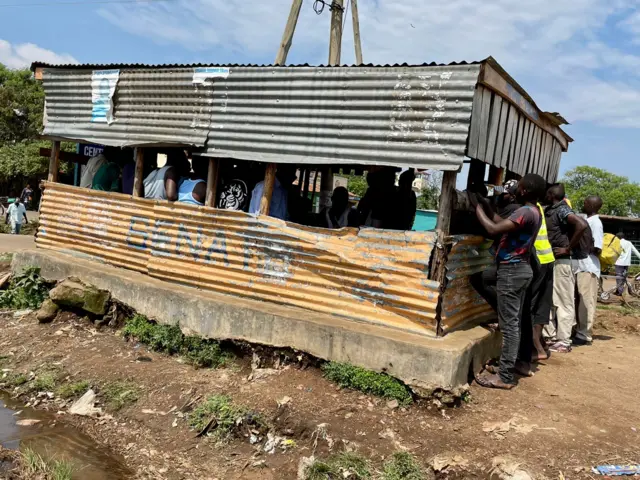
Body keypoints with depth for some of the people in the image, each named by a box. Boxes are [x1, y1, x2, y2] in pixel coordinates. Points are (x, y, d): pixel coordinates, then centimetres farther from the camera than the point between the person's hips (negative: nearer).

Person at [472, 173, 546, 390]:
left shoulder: (525, 212, -20)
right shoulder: (534, 212, 12)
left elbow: (493, 229, -24)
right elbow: (503, 223, 18)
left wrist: (477, 206, -11)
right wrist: (486, 206, 16)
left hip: (512, 270, -10)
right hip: (520, 269, 10)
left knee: (509, 324, -6)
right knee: (514, 322, 15)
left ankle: (505, 376, 0)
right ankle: (512, 365, 24)